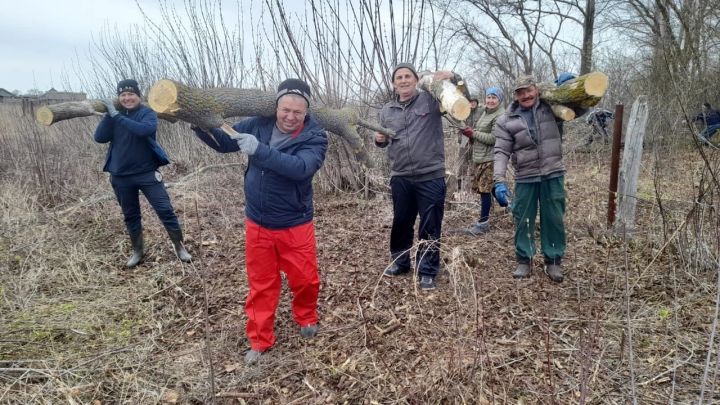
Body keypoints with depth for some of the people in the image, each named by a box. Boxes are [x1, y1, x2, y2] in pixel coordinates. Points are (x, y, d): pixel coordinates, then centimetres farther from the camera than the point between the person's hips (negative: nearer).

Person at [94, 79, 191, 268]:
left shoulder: (147, 113, -6)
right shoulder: (114, 115, 6)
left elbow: (145, 129, -28)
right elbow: (99, 137, -7)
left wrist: (117, 116, -26)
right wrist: (110, 114, -16)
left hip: (147, 173, -4)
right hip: (120, 176, 4)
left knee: (165, 210, -5)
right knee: (131, 216, 14)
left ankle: (179, 247, 9)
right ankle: (137, 251, 29)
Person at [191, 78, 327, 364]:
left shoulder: (315, 137, -14)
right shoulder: (259, 124, -3)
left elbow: (301, 168, -33)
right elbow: (223, 142, 7)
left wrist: (259, 150, -38)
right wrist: (200, 124, -12)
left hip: (295, 225, -2)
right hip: (257, 223, 3)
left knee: (305, 279, 9)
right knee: (261, 284, 11)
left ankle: (307, 319, 40)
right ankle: (259, 341, 27)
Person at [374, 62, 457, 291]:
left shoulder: (431, 100, -1)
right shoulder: (386, 111, 11)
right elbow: (384, 142, 22)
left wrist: (453, 77, -29)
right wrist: (379, 139, -2)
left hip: (430, 177, -4)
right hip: (400, 178, 4)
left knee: (430, 227, 3)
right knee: (401, 222, 17)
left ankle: (427, 272, 15)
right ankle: (400, 262, 36)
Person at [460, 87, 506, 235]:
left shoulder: (500, 116, -11)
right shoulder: (486, 112, 18)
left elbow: (494, 138, -19)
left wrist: (473, 134, -14)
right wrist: (471, 134, 5)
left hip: (489, 159, -9)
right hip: (479, 157, 9)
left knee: (485, 190, -6)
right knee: (482, 189, 11)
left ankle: (483, 223, 1)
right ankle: (484, 220, 20)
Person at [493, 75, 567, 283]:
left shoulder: (551, 108, 4)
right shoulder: (506, 121, -1)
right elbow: (502, 152, -7)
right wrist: (499, 181, -19)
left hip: (553, 174, 1)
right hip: (525, 178, -1)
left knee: (554, 219, 8)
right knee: (523, 221, 6)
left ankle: (553, 261, 22)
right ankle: (524, 261, 22)